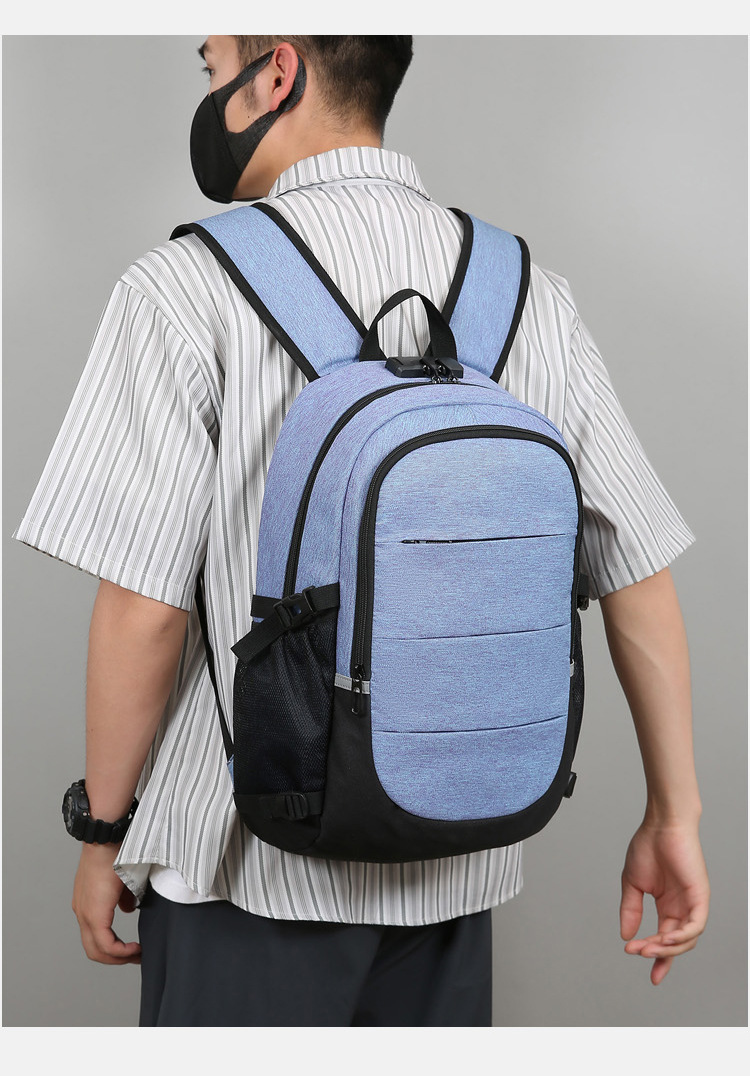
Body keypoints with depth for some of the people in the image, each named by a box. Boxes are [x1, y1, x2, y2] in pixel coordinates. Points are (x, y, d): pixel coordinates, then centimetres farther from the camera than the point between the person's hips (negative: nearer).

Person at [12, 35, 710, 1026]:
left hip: (251, 865, -4)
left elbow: (144, 606, -15)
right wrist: (674, 813, 9)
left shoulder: (187, 290, -13)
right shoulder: (535, 296, 0)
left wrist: (105, 830, -1)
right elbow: (640, 575, 0)